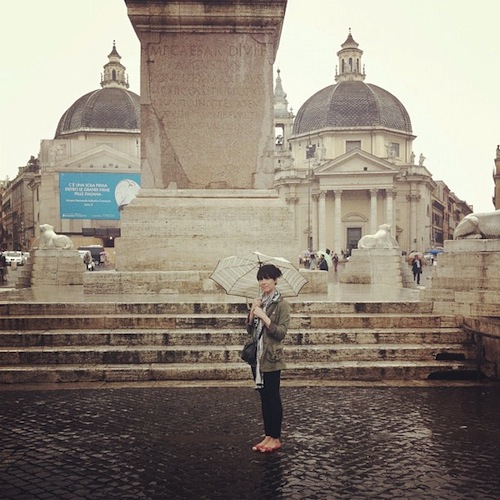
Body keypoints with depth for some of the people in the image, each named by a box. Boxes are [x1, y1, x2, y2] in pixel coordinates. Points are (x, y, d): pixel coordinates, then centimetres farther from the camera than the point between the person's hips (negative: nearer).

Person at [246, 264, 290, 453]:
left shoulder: (281, 305, -9)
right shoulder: (259, 303, 12)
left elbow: (281, 332, -16)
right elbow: (250, 329, 10)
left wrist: (264, 317, -21)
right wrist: (252, 312, -6)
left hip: (272, 358, -7)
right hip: (258, 357, 7)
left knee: (273, 397, -1)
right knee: (264, 397, 12)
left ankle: (276, 438, 9)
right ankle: (268, 435, 20)